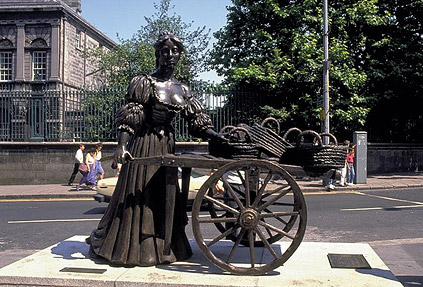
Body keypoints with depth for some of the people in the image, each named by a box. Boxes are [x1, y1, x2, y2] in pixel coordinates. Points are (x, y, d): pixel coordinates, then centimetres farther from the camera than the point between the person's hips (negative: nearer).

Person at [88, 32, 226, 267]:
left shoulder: (182, 90, 9)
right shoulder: (144, 83, -6)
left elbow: (199, 122, 7)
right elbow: (128, 118, -13)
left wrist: (222, 139, -5)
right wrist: (122, 146, -26)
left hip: (167, 146, 6)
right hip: (144, 144, -5)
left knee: (163, 197, 13)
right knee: (138, 196, 1)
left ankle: (162, 247, 27)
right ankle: (132, 249, 17)